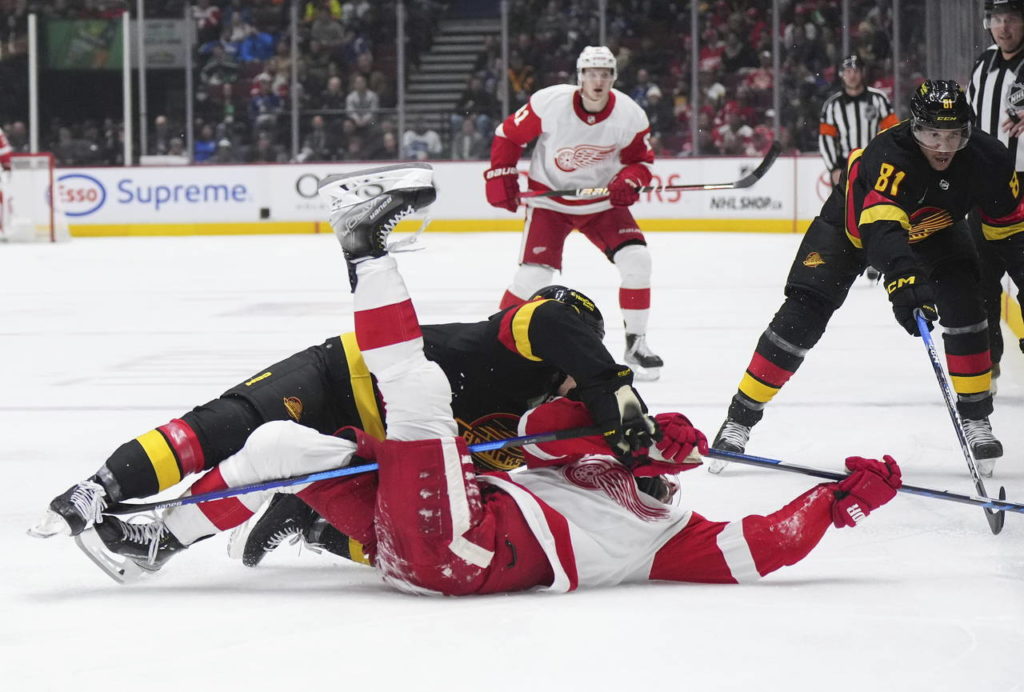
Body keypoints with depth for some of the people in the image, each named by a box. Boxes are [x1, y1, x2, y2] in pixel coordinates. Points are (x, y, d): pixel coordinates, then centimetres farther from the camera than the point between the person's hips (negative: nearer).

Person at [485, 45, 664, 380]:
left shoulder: (630, 115, -14)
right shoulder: (549, 104, -22)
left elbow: (642, 159, 0)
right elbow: (508, 134, -7)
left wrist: (629, 180, -21)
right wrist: (500, 176, -14)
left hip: (601, 199, 3)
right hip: (549, 199, -3)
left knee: (636, 260, -13)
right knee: (534, 273, -16)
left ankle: (636, 343, 3)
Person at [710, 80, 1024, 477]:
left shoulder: (986, 159, -26)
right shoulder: (888, 155, -42)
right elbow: (880, 224, -58)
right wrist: (902, 275, -72)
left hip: (932, 231, 4)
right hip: (852, 225, -4)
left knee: (963, 304, -19)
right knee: (801, 318, -13)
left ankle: (975, 418, -5)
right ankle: (740, 418, -2)